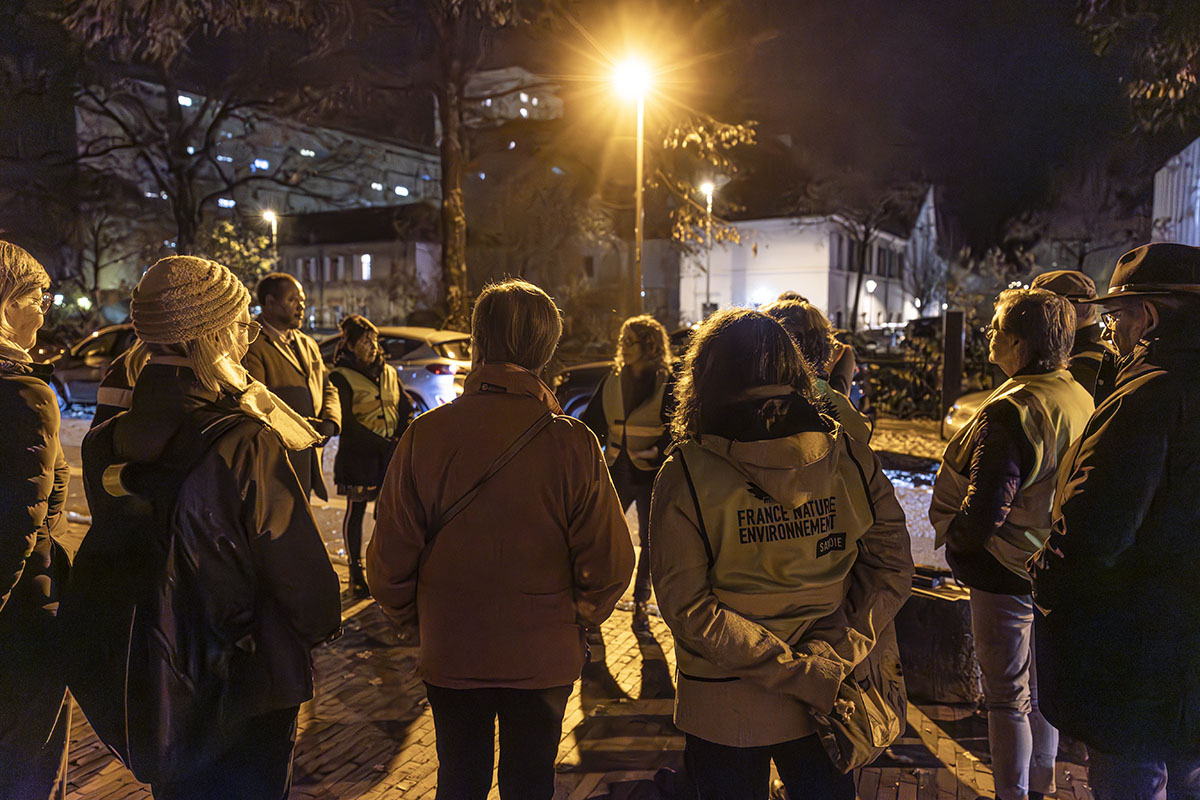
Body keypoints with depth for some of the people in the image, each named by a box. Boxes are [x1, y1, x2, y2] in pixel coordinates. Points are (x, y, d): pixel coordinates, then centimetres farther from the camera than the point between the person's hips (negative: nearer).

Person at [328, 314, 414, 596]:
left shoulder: (388, 372, 12)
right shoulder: (341, 377, -5)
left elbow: (406, 408, 14)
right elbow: (346, 423, -11)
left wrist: (402, 441, -2)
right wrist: (382, 444, -15)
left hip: (391, 453, 5)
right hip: (357, 454, -5)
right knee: (356, 512, 4)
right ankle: (356, 573, 14)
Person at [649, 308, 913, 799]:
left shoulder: (687, 474, -16)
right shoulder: (849, 455, -8)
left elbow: (685, 606, -19)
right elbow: (892, 567, -7)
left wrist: (802, 675, -16)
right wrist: (833, 658, -11)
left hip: (725, 709, -2)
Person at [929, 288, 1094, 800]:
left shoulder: (1009, 413, -26)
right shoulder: (1081, 400, 1)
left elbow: (982, 514, -28)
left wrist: (952, 534, -9)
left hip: (1006, 572, -9)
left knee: (1007, 698, 5)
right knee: (1039, 686, 22)